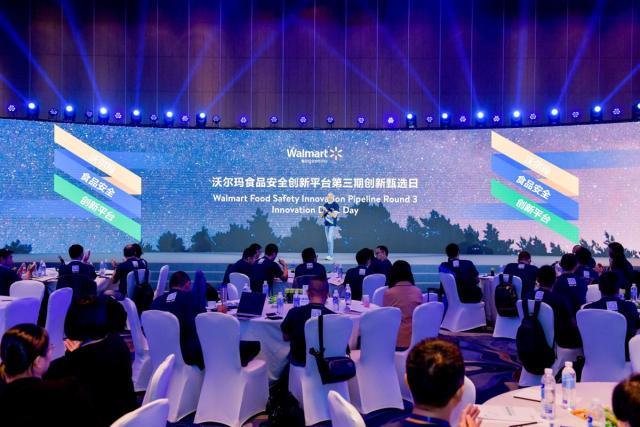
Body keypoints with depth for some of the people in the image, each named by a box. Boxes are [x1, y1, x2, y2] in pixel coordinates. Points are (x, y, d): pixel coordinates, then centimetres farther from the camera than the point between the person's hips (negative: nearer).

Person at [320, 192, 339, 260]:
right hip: (326, 224, 6)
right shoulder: (325, 205, 12)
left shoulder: (336, 205, -6)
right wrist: (321, 211, -7)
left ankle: (330, 255, -14)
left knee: (330, 240, -14)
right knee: (328, 240, 9)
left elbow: (334, 215, -15)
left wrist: (326, 210, -20)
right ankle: (329, 255, 14)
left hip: (332, 224, -6)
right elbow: (321, 216, 13)